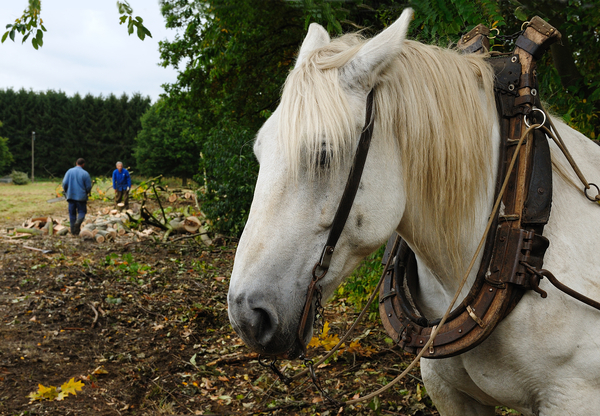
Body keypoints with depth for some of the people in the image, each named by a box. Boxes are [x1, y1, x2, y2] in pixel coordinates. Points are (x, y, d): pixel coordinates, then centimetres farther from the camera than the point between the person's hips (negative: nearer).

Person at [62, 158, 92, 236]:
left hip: (71, 196, 3)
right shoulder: (85, 174, -6)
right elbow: (88, 187, -4)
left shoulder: (69, 171, 1)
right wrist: (86, 193, 17)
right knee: (82, 212, 8)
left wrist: (66, 192, 16)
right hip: (81, 197, -3)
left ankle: (73, 231, 9)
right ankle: (78, 222, -22)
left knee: (72, 213, 10)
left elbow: (64, 183, -2)